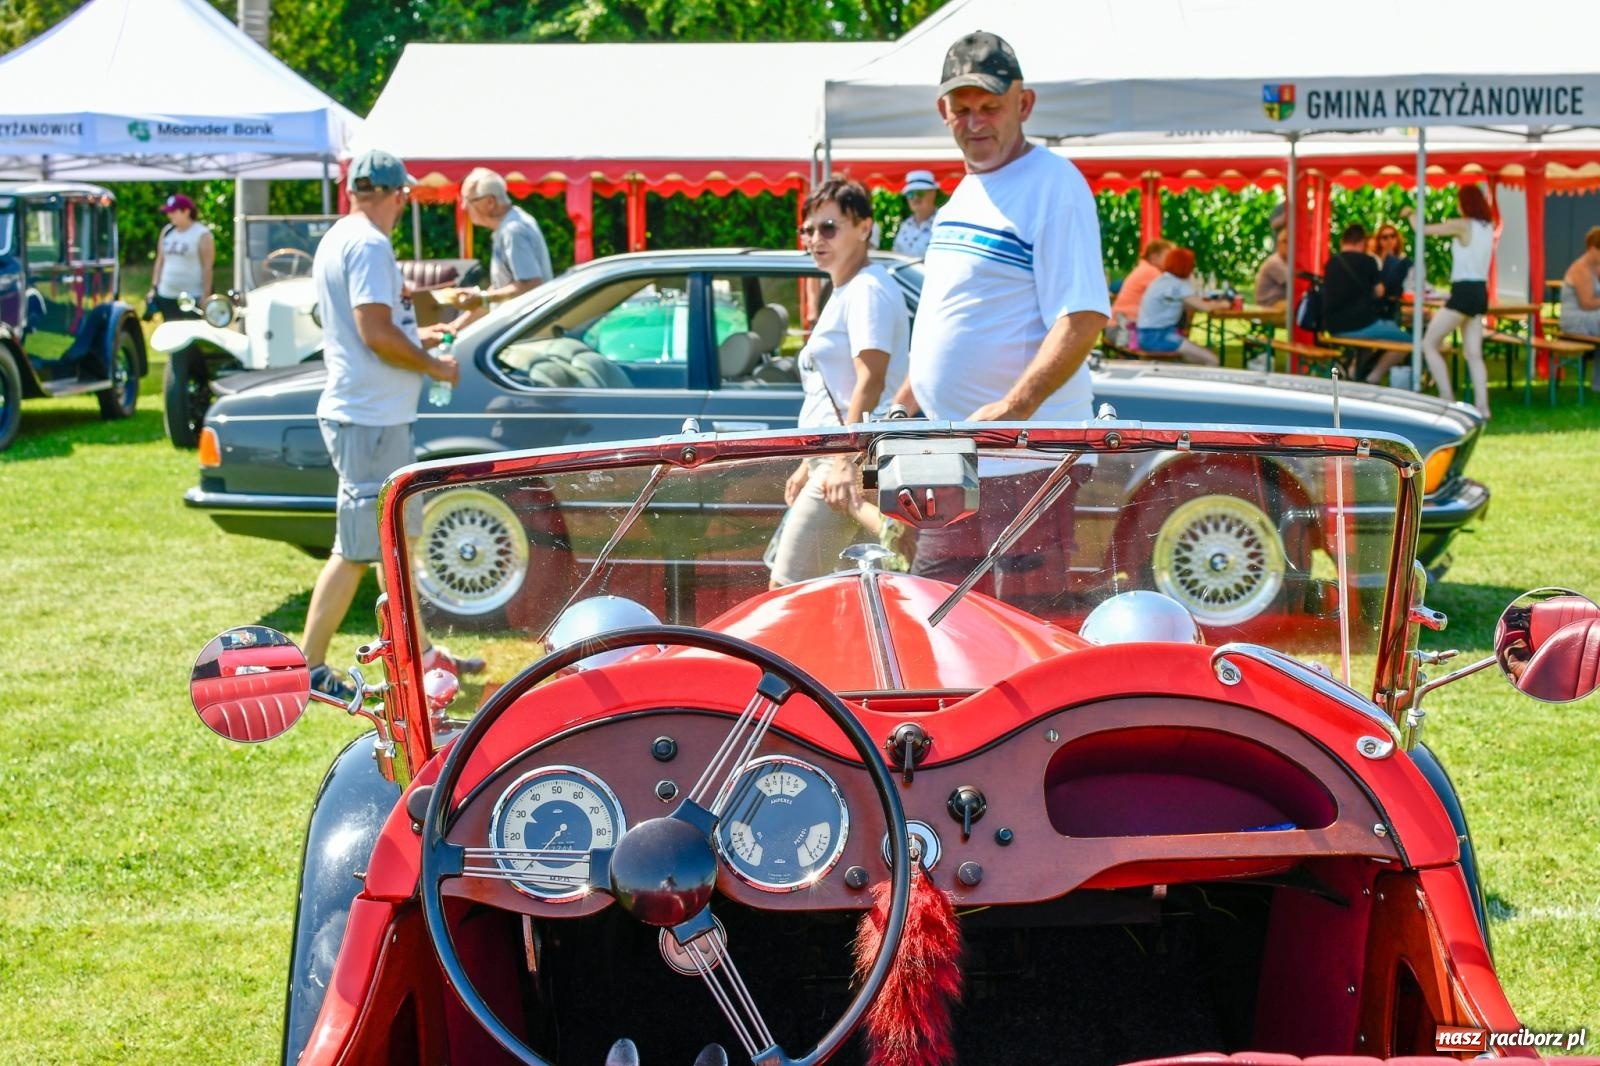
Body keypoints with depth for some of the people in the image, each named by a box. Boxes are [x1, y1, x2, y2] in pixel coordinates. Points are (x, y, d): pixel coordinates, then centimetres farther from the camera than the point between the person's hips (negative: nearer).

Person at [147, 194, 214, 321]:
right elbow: (160, 261, 17)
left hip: (193, 297, -6)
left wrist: (205, 296, -15)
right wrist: (153, 288, 11)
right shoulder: (167, 231, 13)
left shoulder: (202, 234, -6)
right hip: (166, 296, 6)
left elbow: (207, 267, -9)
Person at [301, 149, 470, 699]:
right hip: (369, 420, -11)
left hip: (375, 416, 11)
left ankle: (418, 652, 27)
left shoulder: (338, 240, 14)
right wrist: (433, 365, -13)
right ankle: (309, 668, -1)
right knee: (355, 550, -6)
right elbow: (376, 333, -25)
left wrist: (413, 337, 25)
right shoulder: (368, 244, -17)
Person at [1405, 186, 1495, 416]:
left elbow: (1423, 230, -10)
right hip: (1481, 292, 8)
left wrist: (1411, 214, 9)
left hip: (1463, 292, -8)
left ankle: (1447, 398, -7)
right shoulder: (1488, 227, 10)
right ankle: (1482, 405, -1)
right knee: (1473, 353, 8)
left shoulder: (1462, 225, -12)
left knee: (1429, 344, 0)